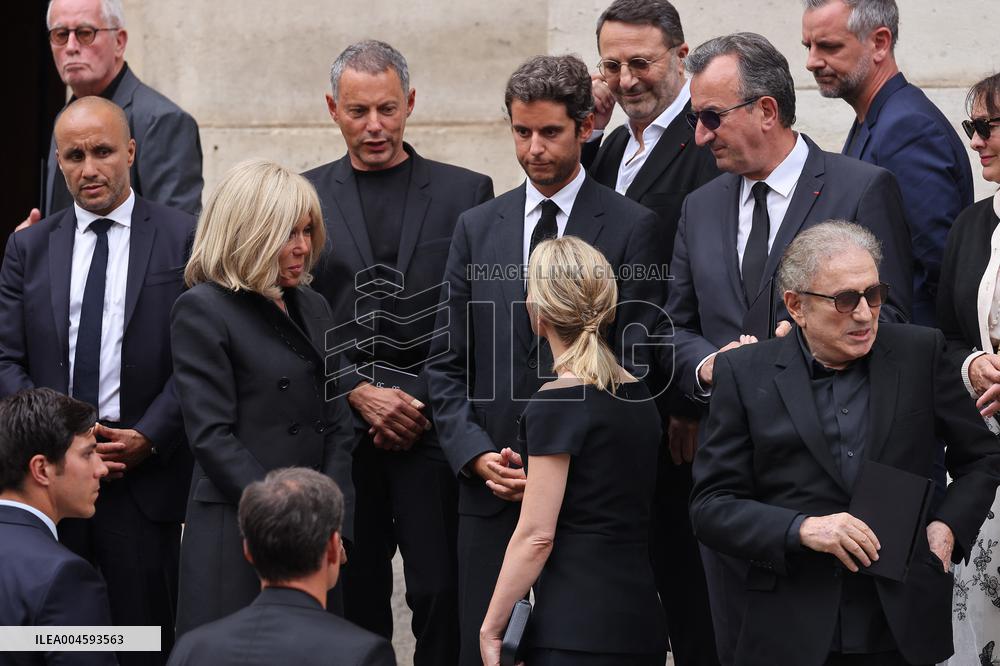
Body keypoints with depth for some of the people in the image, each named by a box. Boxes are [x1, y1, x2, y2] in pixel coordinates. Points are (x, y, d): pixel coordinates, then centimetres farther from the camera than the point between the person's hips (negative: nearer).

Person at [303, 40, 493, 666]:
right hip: (340, 436, 1)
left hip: (435, 428, -1)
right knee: (353, 599, 3)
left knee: (443, 594, -5)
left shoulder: (465, 192, 7)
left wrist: (422, 405, -6)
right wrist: (360, 394, -8)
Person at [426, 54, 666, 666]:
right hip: (490, 489, 3)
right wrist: (477, 455, -3)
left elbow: (637, 367, -3)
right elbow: (447, 361, 12)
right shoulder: (477, 229, 12)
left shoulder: (632, 229, 0)